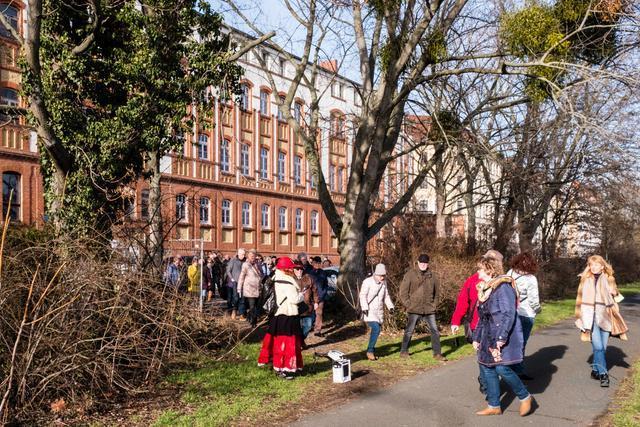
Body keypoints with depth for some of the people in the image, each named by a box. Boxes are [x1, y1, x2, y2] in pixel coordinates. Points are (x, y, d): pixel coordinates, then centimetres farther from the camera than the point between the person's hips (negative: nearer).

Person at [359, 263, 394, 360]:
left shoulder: (384, 283, 11)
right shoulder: (368, 282, -9)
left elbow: (386, 296, 19)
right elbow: (363, 295, -11)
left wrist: (390, 306, 6)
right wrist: (364, 307, -21)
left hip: (379, 311, 7)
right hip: (369, 311, -7)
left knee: (377, 330, 6)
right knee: (376, 328, -19)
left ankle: (370, 350, 21)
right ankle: (370, 350, -8)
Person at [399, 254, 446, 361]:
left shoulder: (432, 275, 6)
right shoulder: (410, 274, -5)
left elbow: (437, 291, 19)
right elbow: (403, 291, -4)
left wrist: (434, 304, 10)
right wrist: (409, 304, -7)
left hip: (429, 309, 3)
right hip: (414, 310, -3)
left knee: (435, 331, 5)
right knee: (409, 331, 6)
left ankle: (437, 353, 16)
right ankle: (404, 351, 20)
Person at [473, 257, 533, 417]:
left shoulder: (503, 286, -14)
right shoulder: (484, 289, 14)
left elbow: (509, 314, -21)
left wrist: (501, 337, -25)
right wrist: (477, 337, 17)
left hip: (504, 336, -9)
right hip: (489, 337, 9)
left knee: (502, 368, -13)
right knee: (486, 368, 7)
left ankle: (525, 397, 11)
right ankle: (494, 406, 17)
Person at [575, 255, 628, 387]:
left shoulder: (609, 280, 6)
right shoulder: (586, 281, 3)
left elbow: (614, 300, 10)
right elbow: (581, 301, 5)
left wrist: (617, 321, 6)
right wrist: (582, 320, 1)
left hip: (606, 317, 2)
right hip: (591, 317, -2)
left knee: (603, 348, 7)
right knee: (598, 347, -11)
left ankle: (595, 370, 22)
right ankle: (603, 374, -5)